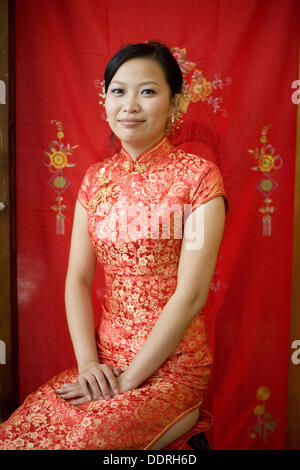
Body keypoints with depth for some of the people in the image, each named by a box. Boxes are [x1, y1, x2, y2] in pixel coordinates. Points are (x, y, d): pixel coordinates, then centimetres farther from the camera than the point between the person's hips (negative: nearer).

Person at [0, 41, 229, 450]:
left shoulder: (198, 175, -9)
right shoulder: (96, 178, 7)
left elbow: (191, 293, -15)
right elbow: (78, 279, 3)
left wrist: (128, 378, -13)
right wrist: (87, 362, -9)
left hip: (171, 367, -4)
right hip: (102, 364, 5)